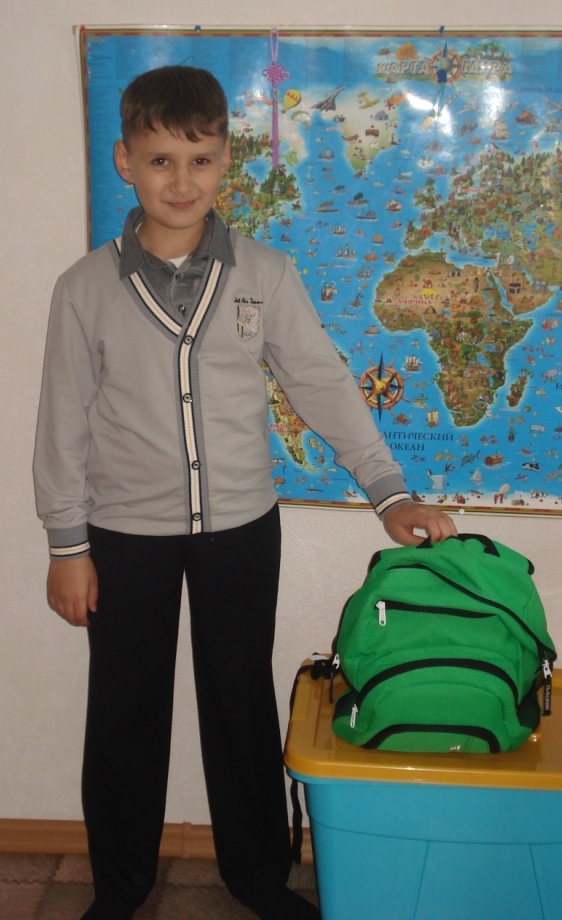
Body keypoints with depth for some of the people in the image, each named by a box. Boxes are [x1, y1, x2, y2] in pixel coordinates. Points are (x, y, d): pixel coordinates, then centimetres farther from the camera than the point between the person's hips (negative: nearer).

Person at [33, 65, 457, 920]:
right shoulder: (86, 288, -6)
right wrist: (67, 544, -2)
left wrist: (388, 491, -10)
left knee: (242, 700, 13)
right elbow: (65, 422, -2)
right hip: (126, 535, 0)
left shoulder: (266, 276, -5)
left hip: (241, 527, 1)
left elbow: (324, 384, -3)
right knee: (124, 709, 12)